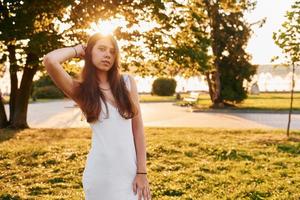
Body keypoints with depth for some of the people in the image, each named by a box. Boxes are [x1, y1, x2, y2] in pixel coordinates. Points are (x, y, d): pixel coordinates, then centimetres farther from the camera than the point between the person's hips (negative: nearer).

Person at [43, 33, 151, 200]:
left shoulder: (127, 82, 3)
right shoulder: (81, 89, -3)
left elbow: (137, 126, 1)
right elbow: (50, 61, -20)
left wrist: (142, 171, -3)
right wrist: (78, 50, -1)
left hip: (131, 169, 2)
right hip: (101, 172, -2)